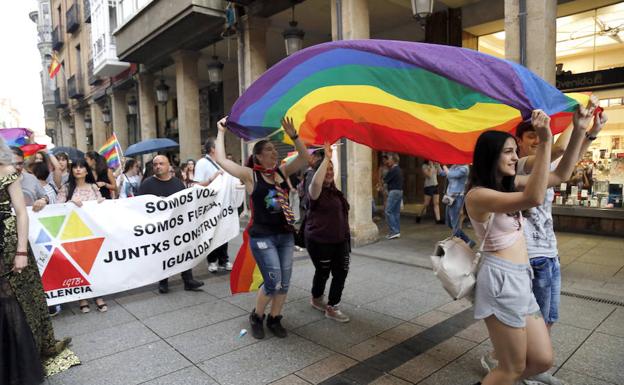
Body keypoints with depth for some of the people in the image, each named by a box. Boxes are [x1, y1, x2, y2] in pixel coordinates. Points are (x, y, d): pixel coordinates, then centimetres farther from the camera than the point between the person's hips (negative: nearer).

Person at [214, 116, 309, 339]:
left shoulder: (282, 172, 8)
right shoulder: (251, 175, -5)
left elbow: (304, 157, 4)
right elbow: (221, 160, -10)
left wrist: (293, 135, -6)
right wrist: (221, 132, -1)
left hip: (286, 235, 5)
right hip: (262, 236, -5)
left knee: (284, 283, 9)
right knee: (273, 282, -9)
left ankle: (274, 320, 29)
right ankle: (256, 317, 18)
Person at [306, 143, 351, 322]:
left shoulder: (335, 191, 12)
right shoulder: (316, 190, -11)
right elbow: (316, 181, -37)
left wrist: (346, 234, 23)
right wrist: (326, 158, -36)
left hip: (340, 240, 7)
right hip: (320, 241, -7)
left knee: (341, 272, 1)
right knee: (323, 272, 8)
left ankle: (332, 307, 14)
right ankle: (316, 299, 36)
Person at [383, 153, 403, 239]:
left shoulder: (393, 170, -15)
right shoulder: (399, 169, 15)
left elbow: (385, 180, -12)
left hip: (394, 191, -10)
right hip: (399, 191, 10)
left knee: (388, 211, -7)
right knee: (396, 212, 10)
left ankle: (394, 231, -10)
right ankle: (397, 231, 13)